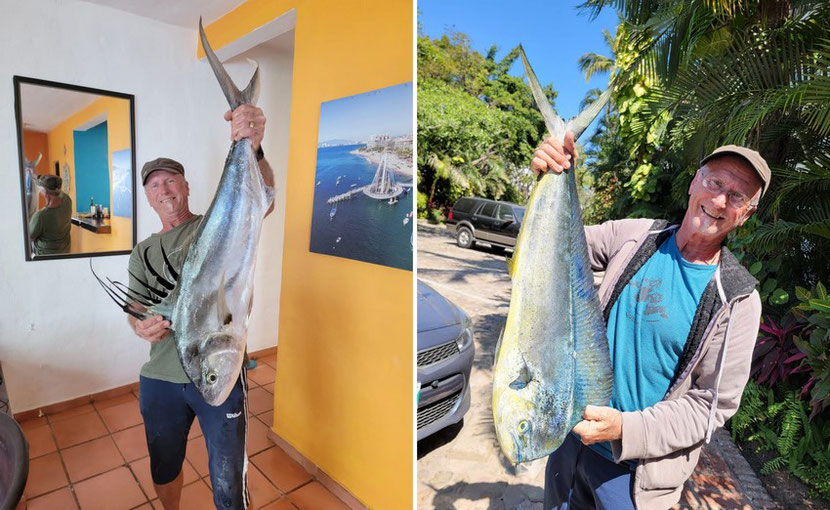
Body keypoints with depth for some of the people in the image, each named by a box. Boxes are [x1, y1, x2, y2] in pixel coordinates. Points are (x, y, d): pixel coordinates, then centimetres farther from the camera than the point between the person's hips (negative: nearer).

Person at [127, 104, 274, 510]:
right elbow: (135, 308, 6)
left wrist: (253, 149, -42)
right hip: (160, 377, 5)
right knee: (163, 470, 25)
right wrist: (142, 326, -19)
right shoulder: (142, 252, 11)